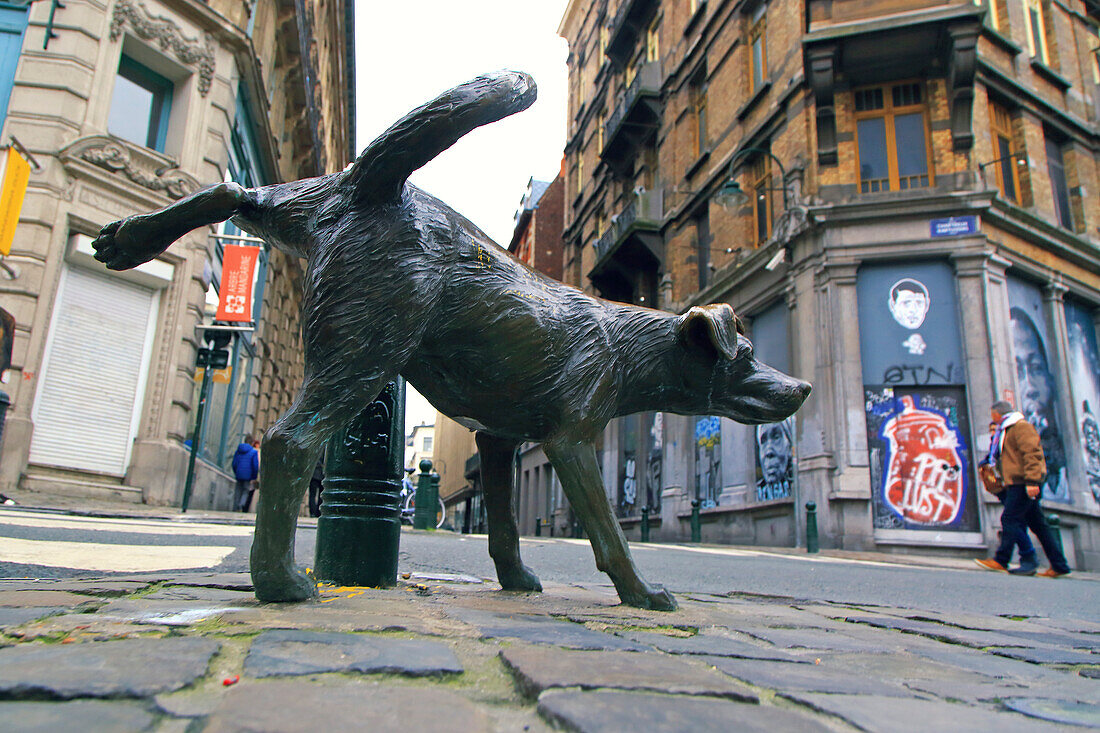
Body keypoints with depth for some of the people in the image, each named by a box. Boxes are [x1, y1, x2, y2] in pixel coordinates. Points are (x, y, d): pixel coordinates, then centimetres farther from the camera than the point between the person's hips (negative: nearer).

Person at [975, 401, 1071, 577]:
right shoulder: (1006, 431, 23)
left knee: (1009, 519, -10)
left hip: (1023, 483, -10)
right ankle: (1059, 565, 12)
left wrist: (1031, 480, -26)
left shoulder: (1021, 426, -8)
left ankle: (1000, 561, -9)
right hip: (1017, 483, 10)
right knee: (1037, 524, 9)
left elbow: (1032, 453, -19)